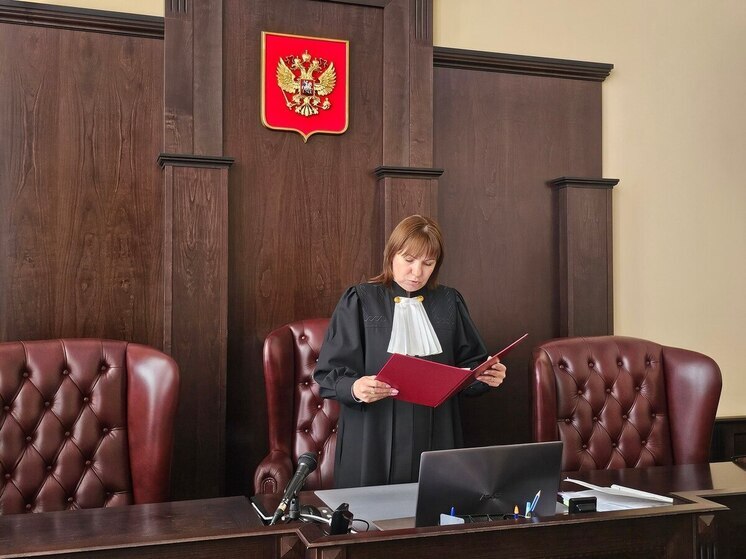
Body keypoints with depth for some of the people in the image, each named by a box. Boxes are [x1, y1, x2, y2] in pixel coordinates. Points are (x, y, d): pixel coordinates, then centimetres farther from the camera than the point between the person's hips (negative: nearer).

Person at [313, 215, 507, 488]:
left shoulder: (449, 303, 8)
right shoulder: (359, 301, -2)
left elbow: (470, 366, 12)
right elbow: (328, 374, -6)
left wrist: (485, 377, -9)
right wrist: (354, 388, -25)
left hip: (435, 439, 3)